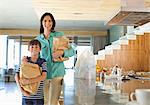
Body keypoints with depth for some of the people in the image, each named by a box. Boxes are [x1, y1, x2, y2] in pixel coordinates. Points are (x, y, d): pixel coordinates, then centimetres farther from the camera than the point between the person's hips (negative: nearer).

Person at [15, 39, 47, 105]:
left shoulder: (43, 62, 0)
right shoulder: (24, 61, 3)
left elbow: (43, 77, -13)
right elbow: (16, 76, -2)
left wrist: (28, 81, -21)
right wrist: (21, 90, -14)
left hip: (39, 96, -1)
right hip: (26, 95, 1)